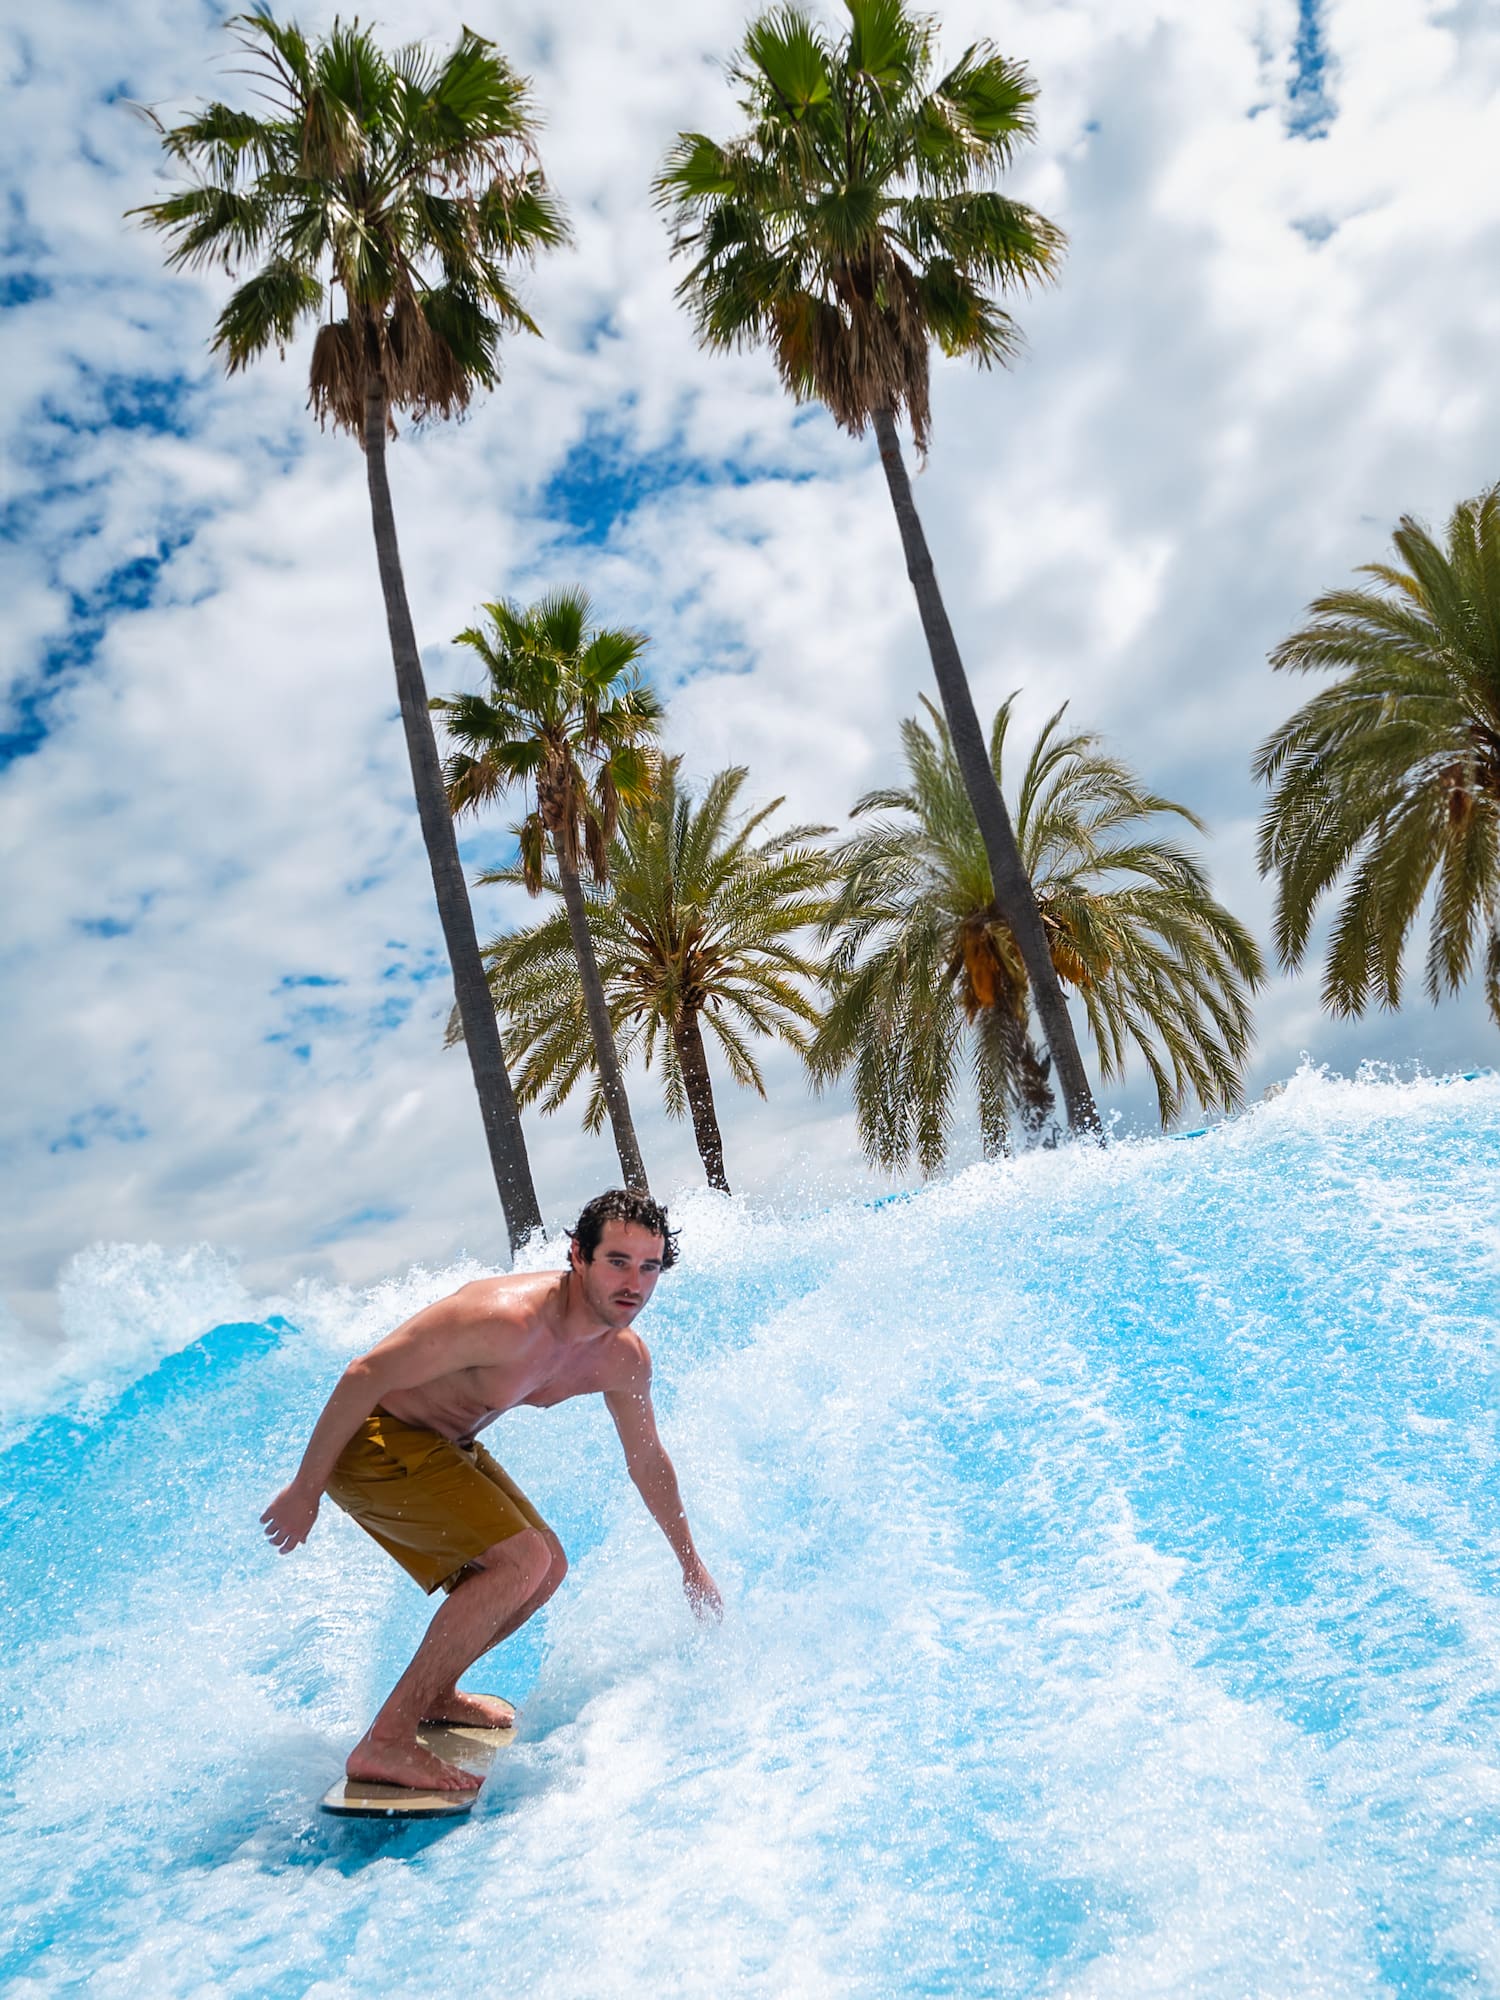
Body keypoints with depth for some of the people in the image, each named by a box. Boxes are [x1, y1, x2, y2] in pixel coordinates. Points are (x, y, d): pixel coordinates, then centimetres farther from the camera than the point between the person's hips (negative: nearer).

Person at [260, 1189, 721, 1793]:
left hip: (441, 1444, 9)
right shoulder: (506, 1318, -33)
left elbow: (647, 1460, 11)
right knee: (521, 1559, -20)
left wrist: (692, 1567, 21)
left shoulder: (624, 1359, -7)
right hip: (370, 1440, -9)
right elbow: (364, 1375, -27)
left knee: (547, 1568, 13)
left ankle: (431, 1694, 31)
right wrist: (305, 1490, -20)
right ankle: (385, 1743, -13)